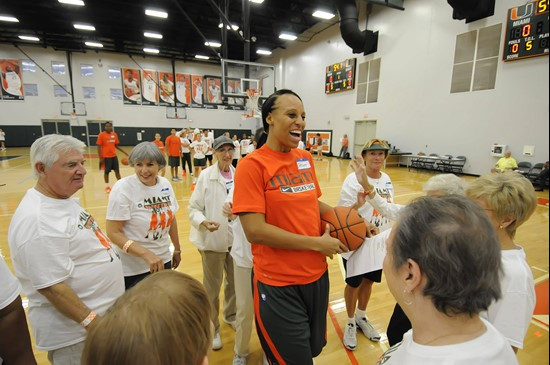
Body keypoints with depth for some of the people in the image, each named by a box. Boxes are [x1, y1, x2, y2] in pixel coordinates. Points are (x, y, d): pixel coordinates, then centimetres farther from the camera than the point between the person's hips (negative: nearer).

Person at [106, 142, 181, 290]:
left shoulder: (165, 184, -3)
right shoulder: (122, 188, -18)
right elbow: (113, 232, -18)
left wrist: (177, 249, 14)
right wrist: (146, 254, -28)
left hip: (163, 261, 5)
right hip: (132, 269, -5)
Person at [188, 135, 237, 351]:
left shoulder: (238, 175, -2)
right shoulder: (206, 176, -12)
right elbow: (193, 208, -12)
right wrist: (203, 221, -29)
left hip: (236, 237, 4)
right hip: (212, 238, -4)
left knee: (234, 281, 21)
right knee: (212, 286, 12)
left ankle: (230, 315, 47)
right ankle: (211, 328, 34)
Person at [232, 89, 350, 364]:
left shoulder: (305, 159, 2)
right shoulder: (252, 165, -17)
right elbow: (254, 230, -22)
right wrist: (317, 243, -19)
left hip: (317, 274, 7)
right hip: (278, 284, -6)